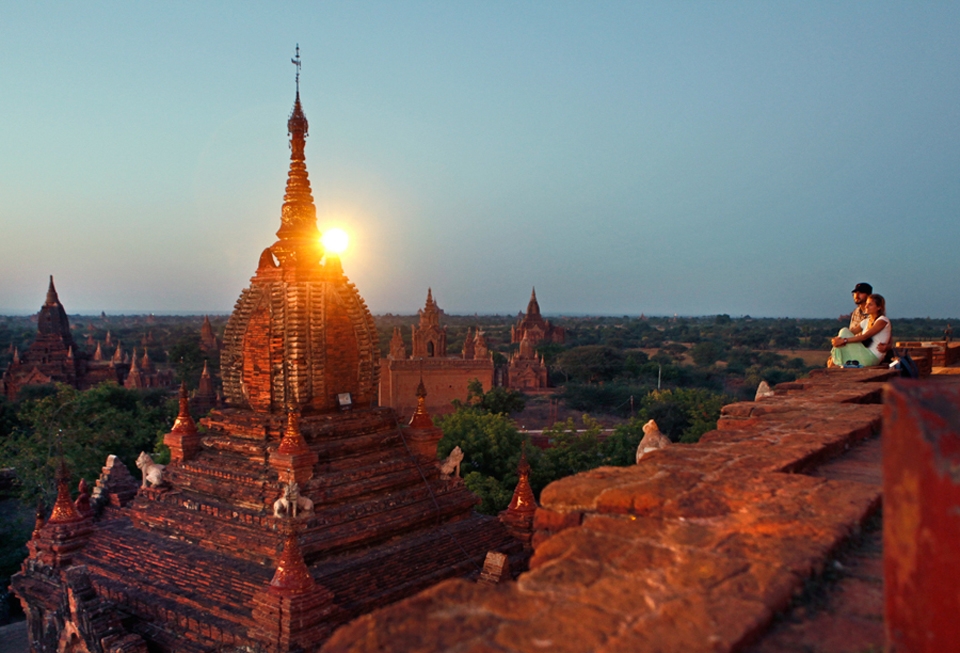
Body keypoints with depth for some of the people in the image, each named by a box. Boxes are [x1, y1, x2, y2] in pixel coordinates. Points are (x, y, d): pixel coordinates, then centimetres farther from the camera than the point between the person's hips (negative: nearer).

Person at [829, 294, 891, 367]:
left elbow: (865, 336, -17)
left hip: (872, 357, -7)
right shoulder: (866, 322, 18)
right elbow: (851, 332, 8)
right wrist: (837, 339, -13)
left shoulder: (883, 320, -6)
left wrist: (844, 340, -26)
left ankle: (834, 364, -14)